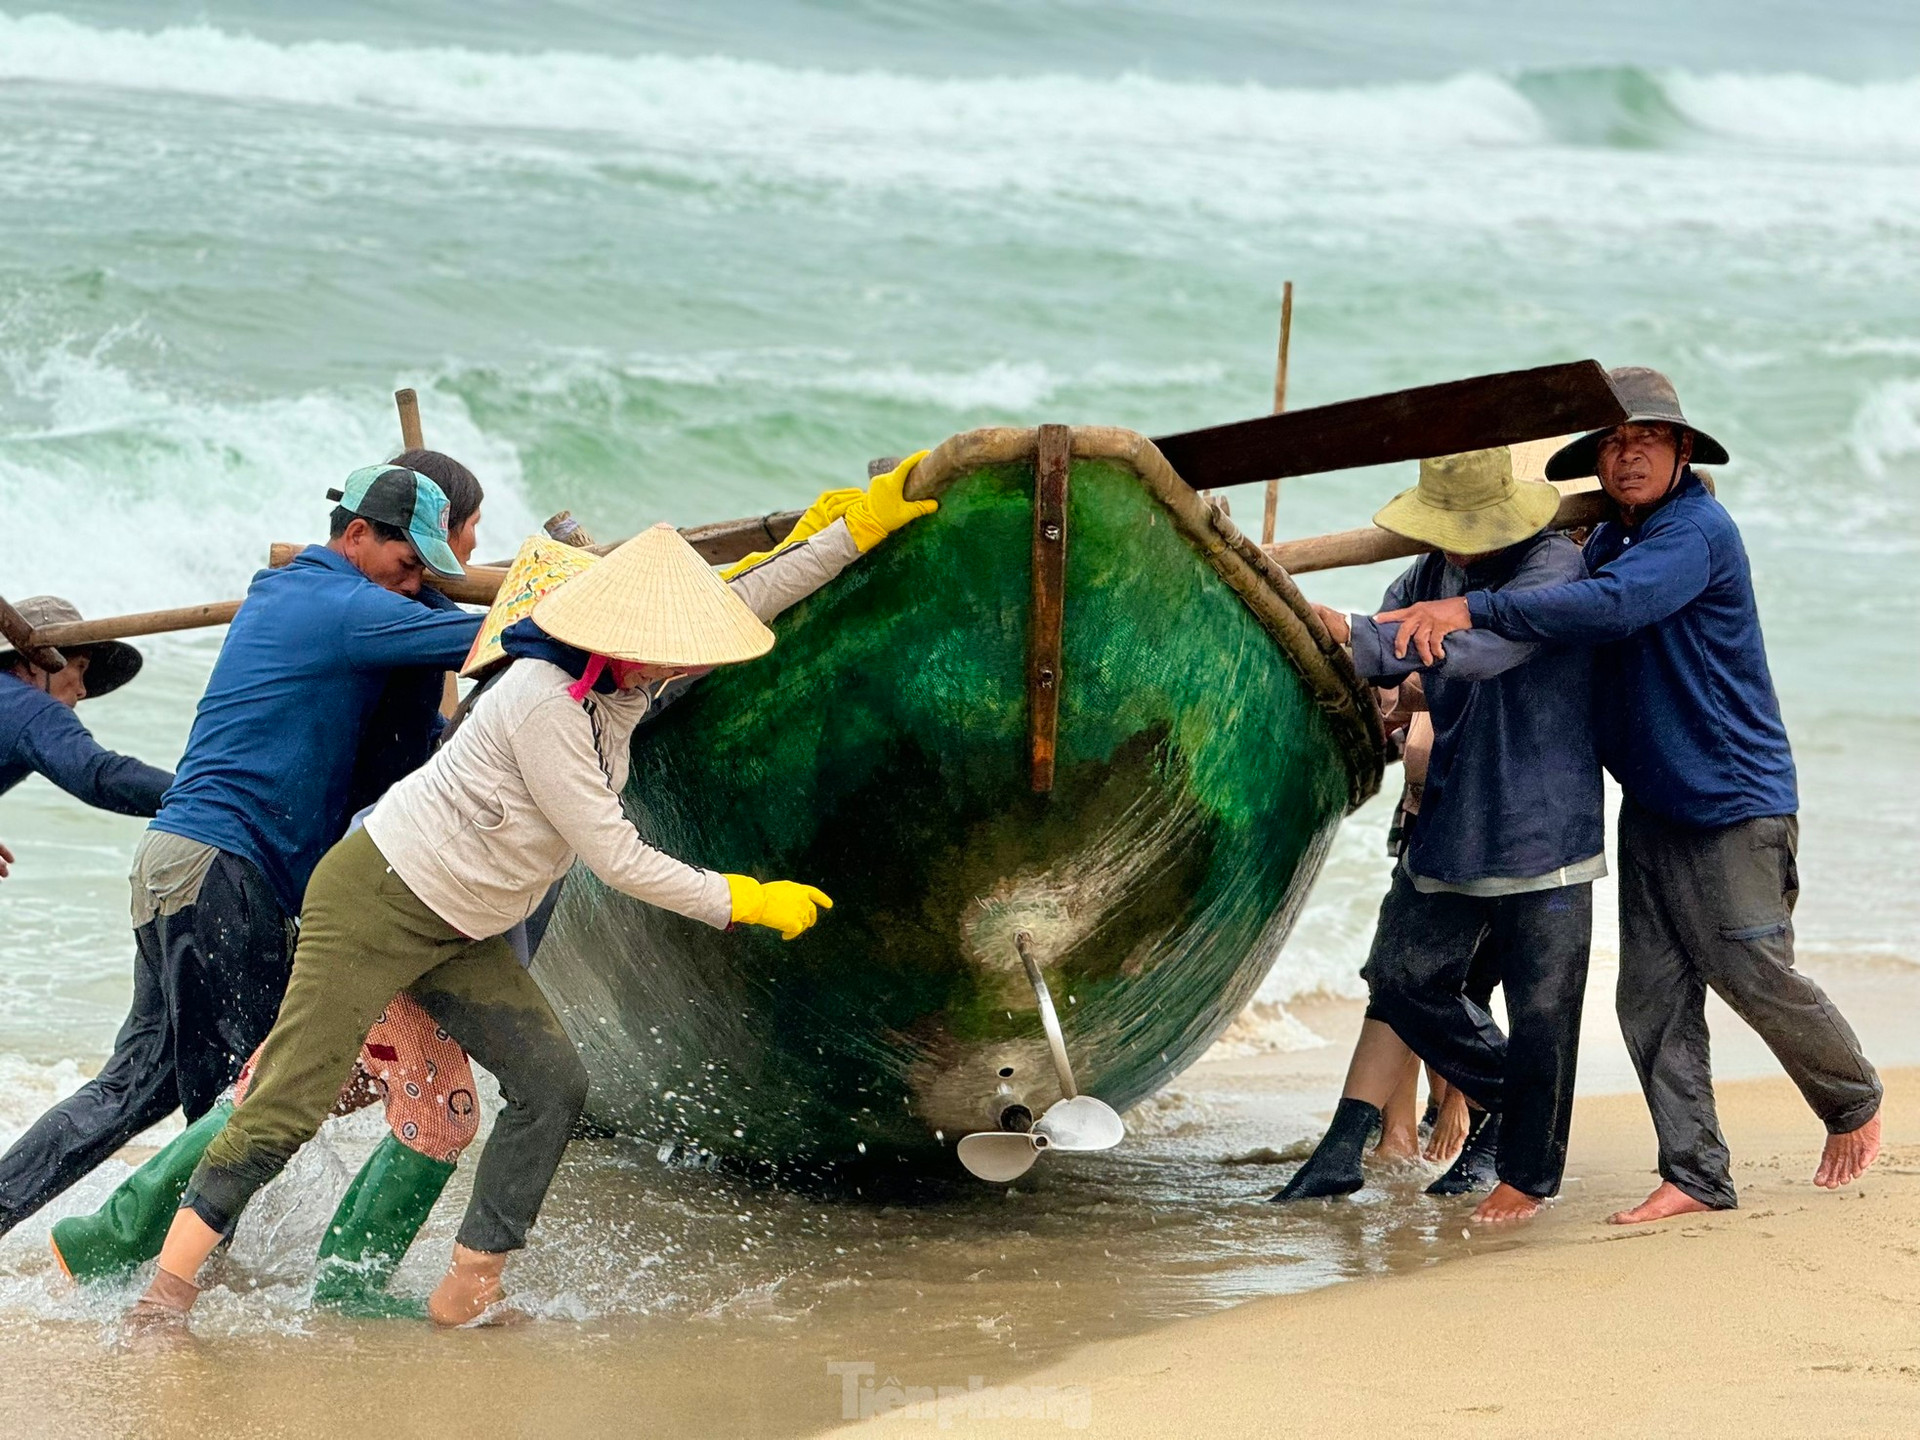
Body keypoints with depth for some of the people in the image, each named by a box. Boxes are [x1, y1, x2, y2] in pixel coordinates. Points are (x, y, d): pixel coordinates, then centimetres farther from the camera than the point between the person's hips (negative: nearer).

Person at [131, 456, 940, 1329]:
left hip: (460, 932, 9)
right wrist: (742, 903, -15)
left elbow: (743, 601, 12)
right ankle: (168, 1285, -8)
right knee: (292, 1103, -13)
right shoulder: (546, 706, -27)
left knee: (551, 1085, -1)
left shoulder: (625, 681, -1)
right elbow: (614, 859, -23)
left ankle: (467, 1292, 3)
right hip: (378, 898, -9)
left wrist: (859, 527, 8)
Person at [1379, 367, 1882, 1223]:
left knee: (1755, 978, -2)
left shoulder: (1698, 531, -16)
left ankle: (1855, 1104, 24)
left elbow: (1608, 608, -33)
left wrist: (1471, 610, -38)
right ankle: (1696, 1176, 4)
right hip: (1650, 808, 8)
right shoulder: (1608, 542, 12)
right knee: (1652, 999, 1)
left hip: (1733, 805, -8)